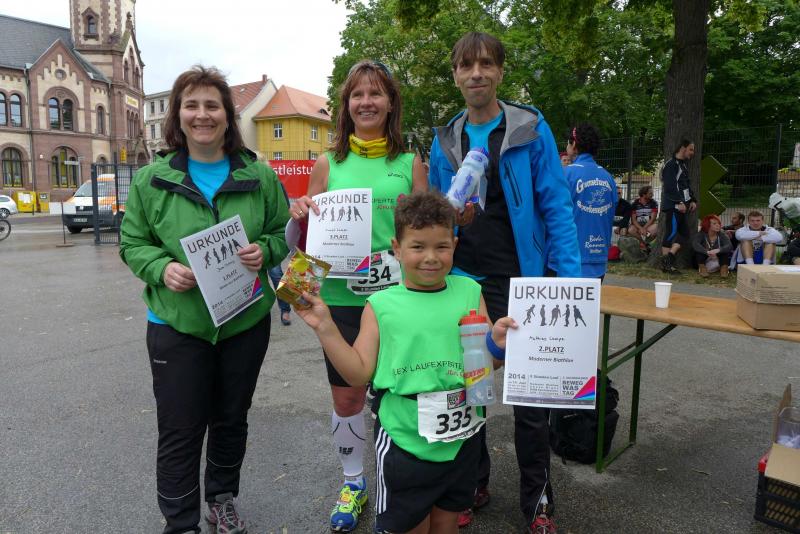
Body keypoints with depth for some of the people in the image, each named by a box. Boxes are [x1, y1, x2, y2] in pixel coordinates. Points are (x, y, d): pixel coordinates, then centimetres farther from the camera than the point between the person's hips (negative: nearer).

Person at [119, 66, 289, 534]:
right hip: (177, 324, -1)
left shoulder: (259, 176, -2)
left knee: (232, 420, 19)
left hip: (246, 321, 2)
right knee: (180, 432, 6)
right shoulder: (152, 179, -3)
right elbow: (133, 243, 3)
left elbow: (284, 232, 6)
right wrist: (162, 268, -16)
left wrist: (264, 251, -15)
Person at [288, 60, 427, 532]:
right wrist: (301, 217, -11)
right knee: (346, 397, 11)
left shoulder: (411, 164, 4)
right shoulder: (328, 165, 5)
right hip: (342, 297, 1)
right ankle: (353, 483, 35)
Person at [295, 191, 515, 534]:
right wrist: (325, 328, -13)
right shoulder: (381, 305, -8)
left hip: (461, 437, 3)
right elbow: (359, 373, -6)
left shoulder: (469, 292, -2)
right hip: (403, 442, -2)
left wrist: (497, 345, -18)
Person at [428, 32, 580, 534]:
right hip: (462, 280, 4)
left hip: (520, 281, -3)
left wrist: (570, 281, -12)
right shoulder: (445, 140, 7)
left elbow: (556, 207, -6)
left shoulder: (531, 128, -3)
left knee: (530, 394, 7)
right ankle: (472, 484, 34)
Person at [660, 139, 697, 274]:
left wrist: (692, 200, 13)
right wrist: (679, 203, -22)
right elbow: (670, 187, -19)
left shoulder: (684, 164, 21)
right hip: (673, 205, -10)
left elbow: (687, 185, 23)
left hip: (681, 205, 10)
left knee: (684, 233, 8)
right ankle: (666, 262, -6)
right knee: (671, 232, -9)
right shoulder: (671, 165, -10)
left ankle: (668, 258, 8)